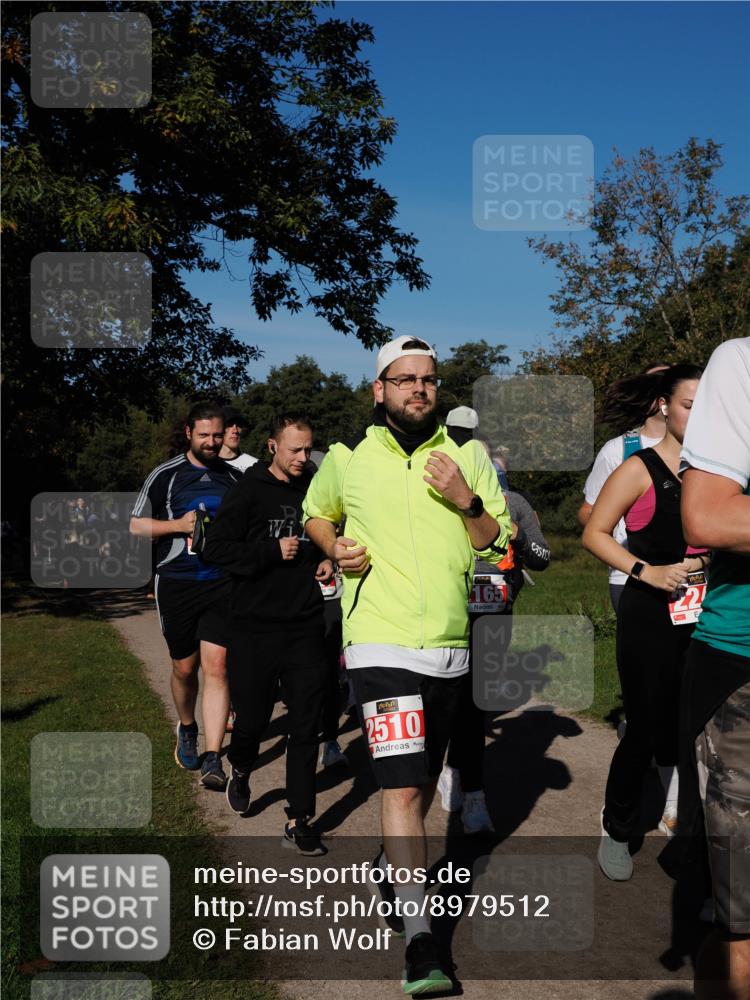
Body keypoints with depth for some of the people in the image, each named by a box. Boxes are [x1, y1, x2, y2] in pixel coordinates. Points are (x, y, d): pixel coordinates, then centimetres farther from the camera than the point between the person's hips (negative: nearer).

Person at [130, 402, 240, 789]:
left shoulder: (234, 477, 10)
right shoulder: (165, 475, 2)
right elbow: (136, 526, 5)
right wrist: (180, 525, -10)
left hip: (222, 583, 1)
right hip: (176, 583, 0)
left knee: (216, 666, -10)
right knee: (184, 667, 11)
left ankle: (212, 759, -9)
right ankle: (187, 729, 39)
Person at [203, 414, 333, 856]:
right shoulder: (249, 491, -4)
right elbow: (218, 549, -8)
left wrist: (330, 559, 5)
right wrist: (273, 551, -14)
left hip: (306, 627, 3)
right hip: (255, 625, -2)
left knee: (306, 727, 1)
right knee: (252, 718, 7)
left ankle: (300, 822, 11)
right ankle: (241, 772, 42)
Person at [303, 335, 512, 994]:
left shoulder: (467, 454, 5)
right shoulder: (348, 457, 1)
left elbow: (499, 544, 6)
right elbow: (315, 513, 19)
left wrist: (467, 502, -13)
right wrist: (334, 548, -1)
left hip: (449, 645, 4)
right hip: (380, 643, -3)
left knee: (423, 781, 19)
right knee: (402, 790, -13)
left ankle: (392, 866, 46)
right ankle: (419, 941, -6)